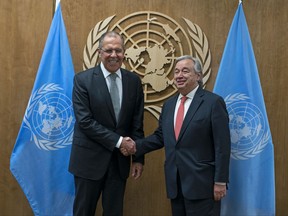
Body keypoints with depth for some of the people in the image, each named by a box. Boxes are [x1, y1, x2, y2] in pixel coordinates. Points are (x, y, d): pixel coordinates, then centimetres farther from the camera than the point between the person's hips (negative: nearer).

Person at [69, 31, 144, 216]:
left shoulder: (134, 81, 3)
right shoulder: (83, 79, -8)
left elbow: (137, 123, 5)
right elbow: (85, 121, -15)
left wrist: (138, 157, 3)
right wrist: (118, 141, -17)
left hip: (120, 159, 3)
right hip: (90, 158, -3)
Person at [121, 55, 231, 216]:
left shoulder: (213, 102, -7)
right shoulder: (169, 104, 13)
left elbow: (222, 145, -10)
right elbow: (160, 136, 15)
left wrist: (220, 182, -12)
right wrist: (136, 146, 0)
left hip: (201, 183, -6)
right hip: (175, 183, 6)